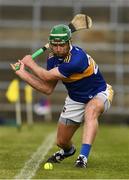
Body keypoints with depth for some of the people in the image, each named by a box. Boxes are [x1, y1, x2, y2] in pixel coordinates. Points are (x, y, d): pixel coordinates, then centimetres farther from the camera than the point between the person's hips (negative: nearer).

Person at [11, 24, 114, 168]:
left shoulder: (78, 58, -36)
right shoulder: (53, 58, -9)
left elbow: (47, 76, -28)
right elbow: (48, 89, -3)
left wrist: (30, 63, -12)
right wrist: (22, 72, -7)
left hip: (99, 94, -7)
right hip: (75, 100, 7)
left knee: (91, 111, -42)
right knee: (61, 142, 10)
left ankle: (83, 156, -46)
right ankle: (68, 151, 47)